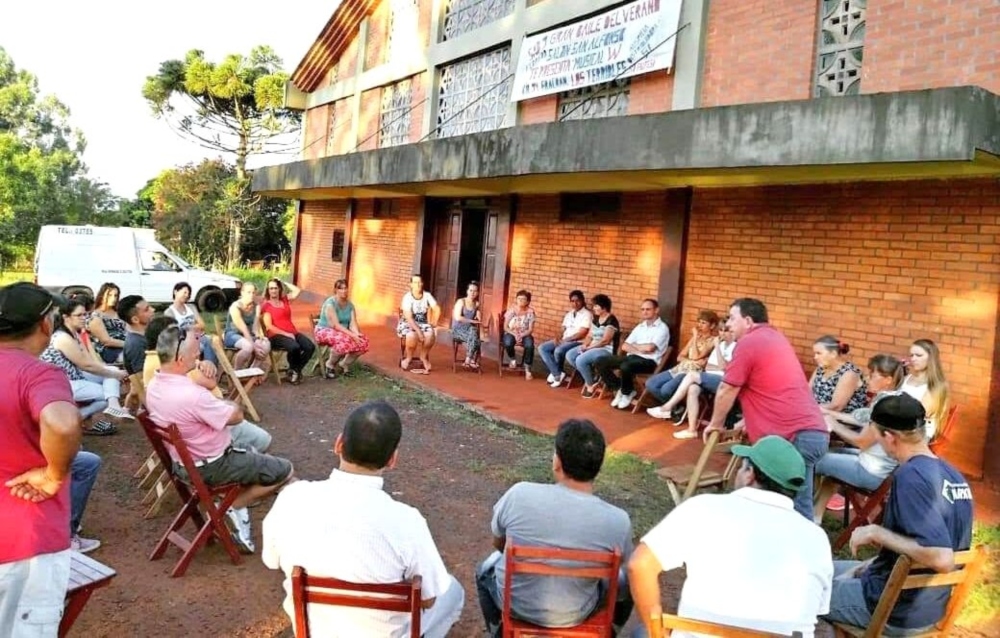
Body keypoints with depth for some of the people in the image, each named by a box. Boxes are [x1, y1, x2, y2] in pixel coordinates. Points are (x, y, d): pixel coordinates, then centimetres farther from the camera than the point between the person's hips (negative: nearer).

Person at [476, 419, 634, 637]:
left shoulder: (519, 495, -23)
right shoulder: (617, 521, -24)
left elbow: (498, 544, -3)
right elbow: (617, 566, -2)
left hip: (513, 602, 1)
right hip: (573, 614, 0)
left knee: (486, 569, 35)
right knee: (625, 581, 29)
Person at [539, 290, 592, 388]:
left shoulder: (587, 314, -8)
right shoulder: (569, 314, 17)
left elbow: (582, 334, -16)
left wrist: (565, 339, -16)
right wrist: (558, 337, -6)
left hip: (577, 342, -8)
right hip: (564, 340, 8)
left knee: (558, 351, -34)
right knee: (542, 348, -9)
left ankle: (555, 373, -6)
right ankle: (558, 374, -15)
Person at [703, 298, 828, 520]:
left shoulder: (748, 342, -5)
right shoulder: (775, 337, 23)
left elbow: (726, 391, 1)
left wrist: (716, 424, 15)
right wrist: (749, 421, 34)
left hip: (792, 436, -9)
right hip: (814, 431, 9)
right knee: (798, 506, 10)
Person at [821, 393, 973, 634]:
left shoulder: (910, 476, -26)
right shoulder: (953, 475, 0)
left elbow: (941, 559, -35)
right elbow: (945, 546, 11)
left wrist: (877, 533, -23)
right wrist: (872, 564, 8)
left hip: (899, 609, -8)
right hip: (929, 603, 8)